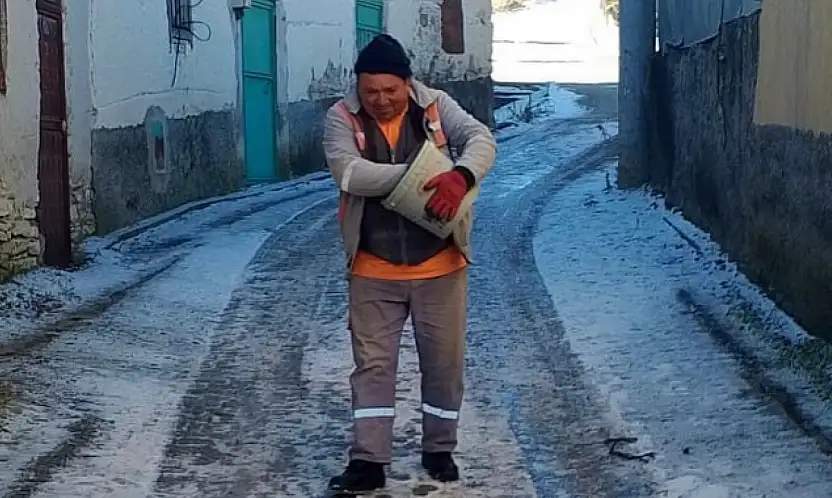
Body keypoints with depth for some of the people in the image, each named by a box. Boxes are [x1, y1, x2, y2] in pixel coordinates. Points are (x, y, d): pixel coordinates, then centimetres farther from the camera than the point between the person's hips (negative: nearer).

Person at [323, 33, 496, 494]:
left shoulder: (436, 106, -4)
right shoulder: (342, 118, -8)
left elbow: (481, 139, -16)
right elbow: (348, 172, -23)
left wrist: (460, 175, -38)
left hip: (440, 265, 1)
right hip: (374, 270, -1)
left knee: (443, 362, 11)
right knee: (373, 364, 4)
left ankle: (439, 451, 27)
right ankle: (368, 461, 10)